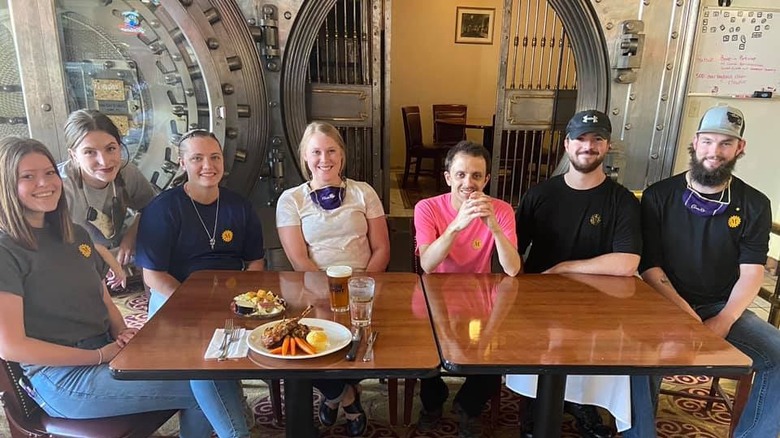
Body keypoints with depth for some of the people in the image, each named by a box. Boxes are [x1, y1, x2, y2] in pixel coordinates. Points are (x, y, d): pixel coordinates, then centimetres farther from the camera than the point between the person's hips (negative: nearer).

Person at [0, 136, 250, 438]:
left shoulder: (75, 235, 13)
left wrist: (122, 333, -2)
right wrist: (100, 355, -12)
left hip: (109, 351, 7)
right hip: (61, 377, -6)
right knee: (202, 388, -18)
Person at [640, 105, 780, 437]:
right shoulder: (659, 196, -2)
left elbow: (750, 274, -3)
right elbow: (649, 266, -5)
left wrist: (724, 321, -20)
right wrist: (685, 313, -18)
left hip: (723, 307, 3)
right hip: (667, 304, -2)